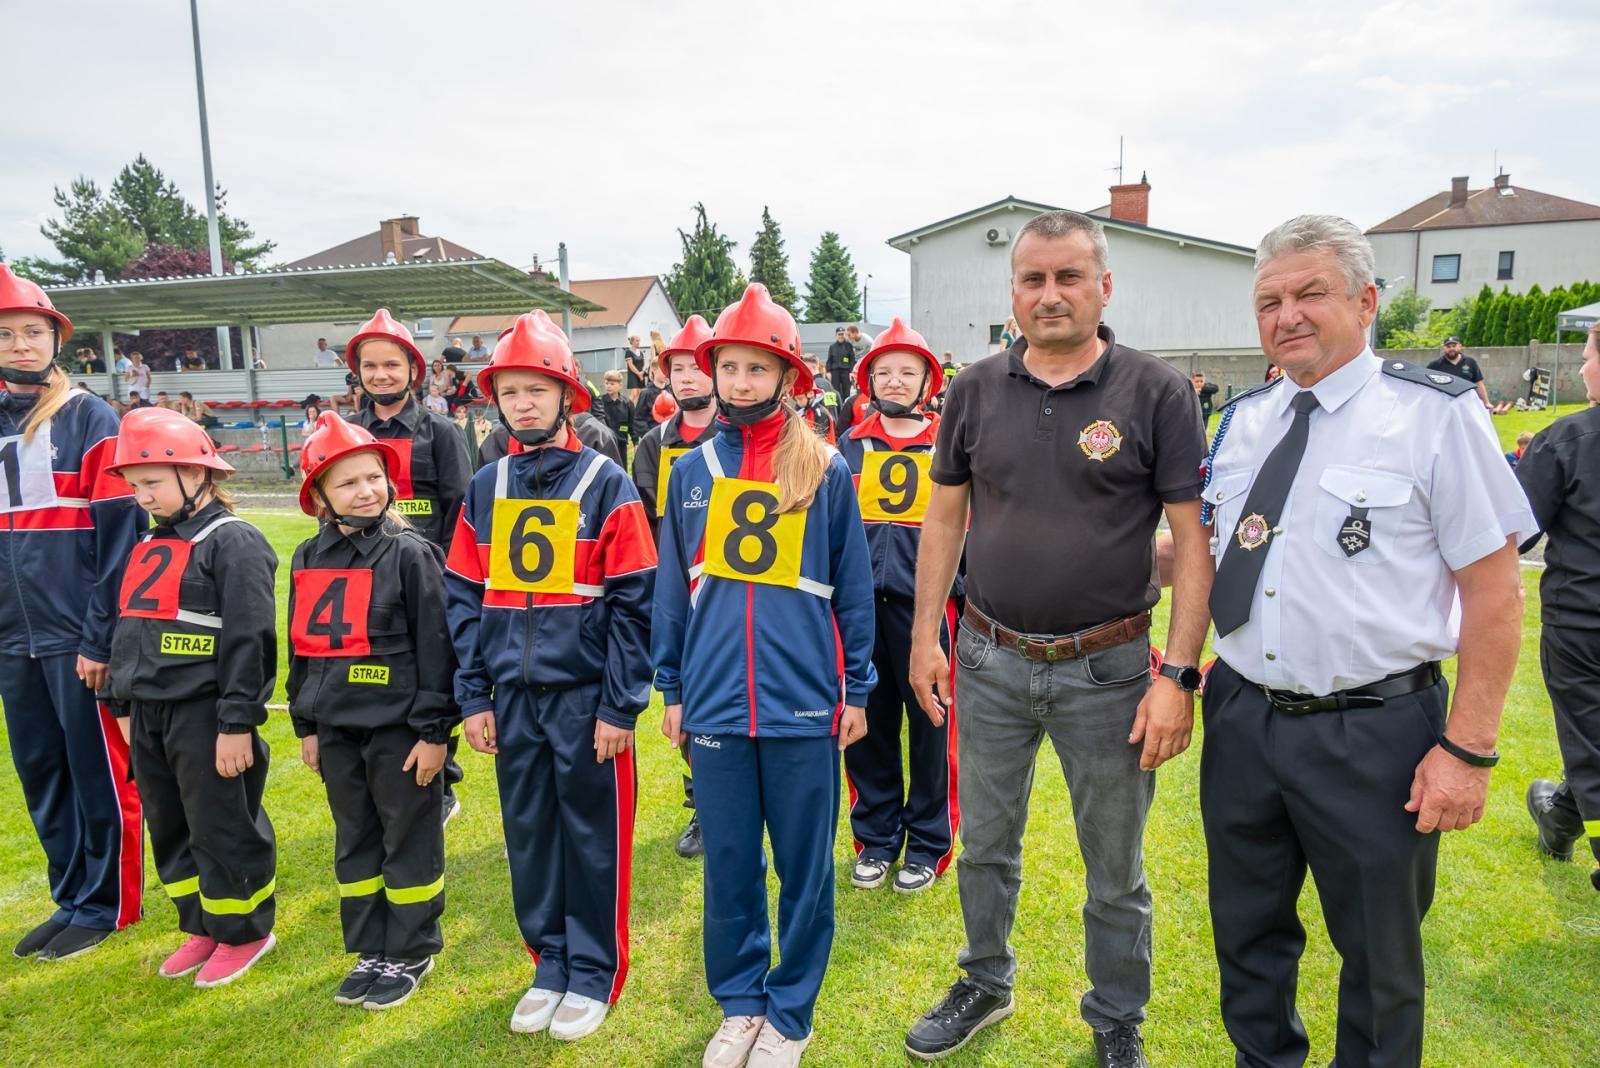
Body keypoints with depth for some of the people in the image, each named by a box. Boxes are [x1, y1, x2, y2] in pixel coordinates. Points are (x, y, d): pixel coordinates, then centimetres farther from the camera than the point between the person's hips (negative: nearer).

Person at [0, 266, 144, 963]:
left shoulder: (90, 420, -6)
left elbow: (119, 535, -10)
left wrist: (101, 638, -13)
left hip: (79, 638, -6)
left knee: (98, 771, 4)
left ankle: (105, 904, 18)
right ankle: (70, 899, 28)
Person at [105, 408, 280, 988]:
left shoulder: (233, 543, -13)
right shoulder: (150, 546, 14)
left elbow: (248, 641, -18)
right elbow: (129, 631, 21)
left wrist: (237, 723, -19)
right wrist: (125, 705, 20)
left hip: (205, 716, -9)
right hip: (150, 716, 9)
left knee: (223, 830, 3)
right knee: (169, 830, 17)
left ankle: (244, 930, 20)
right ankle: (202, 926, 33)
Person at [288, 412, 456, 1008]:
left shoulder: (410, 553, -11)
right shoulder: (308, 558, 6)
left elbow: (435, 647, -12)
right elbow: (301, 646, 14)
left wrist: (434, 730, -13)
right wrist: (305, 726, 14)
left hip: (399, 728, -6)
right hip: (336, 729, 6)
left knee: (409, 843, 8)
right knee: (354, 844, 17)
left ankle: (411, 953, 24)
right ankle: (371, 952, 32)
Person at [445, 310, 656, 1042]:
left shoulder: (607, 484, -7)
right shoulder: (484, 489, 6)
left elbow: (633, 604, -9)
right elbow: (463, 599, 7)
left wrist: (621, 706, -12)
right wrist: (472, 697, 2)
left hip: (586, 696, -4)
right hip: (513, 697, 4)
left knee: (592, 836, 8)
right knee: (528, 833, 14)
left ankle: (595, 974, 26)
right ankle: (550, 965, 33)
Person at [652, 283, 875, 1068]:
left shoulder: (826, 470, -2)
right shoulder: (691, 470, 4)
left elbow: (853, 587, 1)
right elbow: (673, 587, 9)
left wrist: (858, 689, 2)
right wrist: (672, 687, 9)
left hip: (803, 703, -2)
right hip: (715, 703, 2)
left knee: (804, 865, 11)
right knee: (728, 863, 14)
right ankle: (739, 1003, 35)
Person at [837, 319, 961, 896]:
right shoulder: (849, 447, 11)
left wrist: (968, 599, -1)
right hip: (859, 604, 2)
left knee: (932, 725, 6)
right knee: (867, 724, 9)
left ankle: (928, 844, 23)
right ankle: (875, 839, 26)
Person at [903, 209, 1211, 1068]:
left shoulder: (1157, 393, -7)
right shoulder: (976, 390, 2)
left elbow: (1194, 540, -9)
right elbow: (944, 516, 8)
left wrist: (1178, 674, -14)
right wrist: (926, 634, 4)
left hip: (1107, 669, -2)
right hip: (989, 661, 3)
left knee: (1116, 872, 15)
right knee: (984, 844, 19)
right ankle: (985, 983, 45)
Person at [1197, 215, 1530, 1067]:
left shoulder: (1436, 414, -11)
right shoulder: (1242, 418, 5)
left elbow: (1494, 592, -11)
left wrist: (1468, 750, -13)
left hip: (1374, 734, -5)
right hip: (1241, 718, 5)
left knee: (1379, 957, 16)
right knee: (1247, 934, 22)